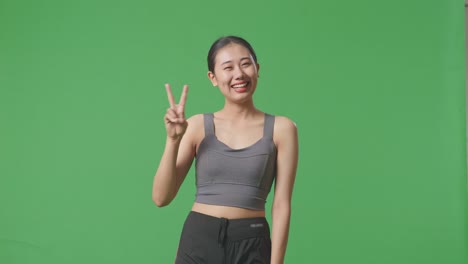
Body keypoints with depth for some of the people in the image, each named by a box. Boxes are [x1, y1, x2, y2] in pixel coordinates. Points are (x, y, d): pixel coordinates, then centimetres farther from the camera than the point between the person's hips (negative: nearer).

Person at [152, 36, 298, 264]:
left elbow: (282, 205, -3)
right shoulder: (197, 125, 1)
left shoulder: (281, 128, -1)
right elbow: (161, 197, -1)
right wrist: (173, 139, -11)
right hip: (198, 242, 1)